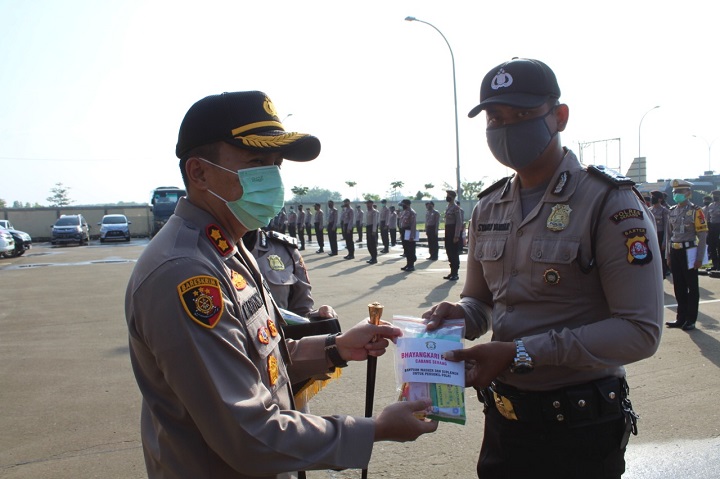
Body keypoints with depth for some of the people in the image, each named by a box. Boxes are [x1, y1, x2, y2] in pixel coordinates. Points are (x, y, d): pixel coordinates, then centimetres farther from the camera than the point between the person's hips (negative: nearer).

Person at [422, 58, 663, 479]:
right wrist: (461, 315, -11)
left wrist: (521, 353, -24)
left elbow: (640, 331, -19)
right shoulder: (488, 208, 5)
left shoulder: (610, 203, -14)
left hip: (581, 428, -5)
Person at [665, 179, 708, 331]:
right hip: (674, 251, 6)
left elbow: (703, 235, -10)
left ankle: (691, 320, 10)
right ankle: (681, 318, 20)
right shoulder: (672, 211, 10)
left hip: (689, 251, -6)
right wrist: (668, 255, 12)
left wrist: (699, 258, -13)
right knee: (679, 287, 11)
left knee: (692, 287, 3)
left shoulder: (695, 211, -8)